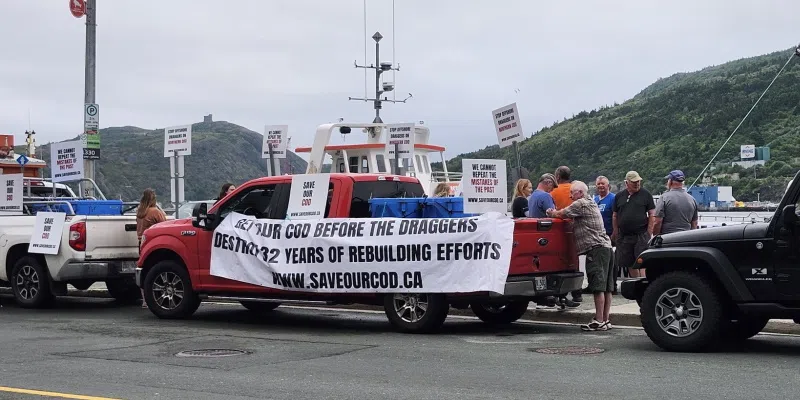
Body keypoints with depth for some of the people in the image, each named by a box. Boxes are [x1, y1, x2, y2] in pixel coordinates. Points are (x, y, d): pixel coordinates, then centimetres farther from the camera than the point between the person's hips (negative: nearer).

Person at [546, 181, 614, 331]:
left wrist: (552, 213, 15)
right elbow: (568, 216, 23)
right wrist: (555, 213, 12)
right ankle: (606, 319, 12)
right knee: (606, 286, 9)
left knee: (598, 286, -10)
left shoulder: (581, 204, -7)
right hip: (604, 247, 10)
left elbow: (561, 214, -5)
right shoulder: (591, 204, 25)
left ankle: (599, 321, -11)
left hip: (595, 248, -10)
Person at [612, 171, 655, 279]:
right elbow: (615, 216, 15)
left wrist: (649, 233, -6)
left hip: (641, 235, -4)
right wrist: (615, 233, 8)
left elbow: (652, 215, 0)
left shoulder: (646, 194, 3)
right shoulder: (619, 196, 11)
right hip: (623, 236, 4)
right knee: (630, 265, 8)